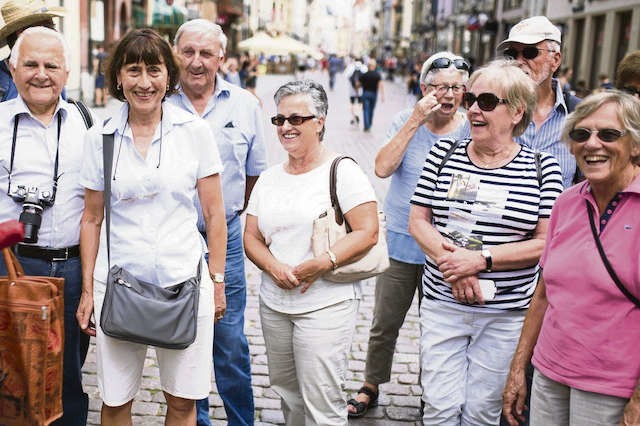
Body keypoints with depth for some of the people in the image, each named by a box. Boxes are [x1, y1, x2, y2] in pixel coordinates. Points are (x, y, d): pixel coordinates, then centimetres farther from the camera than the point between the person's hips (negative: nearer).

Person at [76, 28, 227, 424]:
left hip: (184, 279, -1)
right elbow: (92, 219, 8)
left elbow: (214, 213, 2)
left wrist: (216, 280, 0)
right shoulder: (99, 138, 3)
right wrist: (87, 290, 6)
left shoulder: (195, 130, -1)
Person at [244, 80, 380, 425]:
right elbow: (251, 237, 10)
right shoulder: (269, 178, 12)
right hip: (274, 303, 6)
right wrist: (274, 267, -9)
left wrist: (322, 264, -22)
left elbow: (367, 232, -13)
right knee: (286, 391, 16)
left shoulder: (342, 171, -7)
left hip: (326, 304, -6)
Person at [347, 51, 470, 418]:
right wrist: (416, 121, -20)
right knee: (384, 326, 11)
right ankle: (371, 388, 31)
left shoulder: (471, 130, -5)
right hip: (400, 244, 1)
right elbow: (383, 168, -17)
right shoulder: (407, 120, -3)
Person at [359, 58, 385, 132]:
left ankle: (366, 126, -12)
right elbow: (381, 84, -12)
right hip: (374, 93, 2)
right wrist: (382, 95, -12)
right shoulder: (378, 74, -4)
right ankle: (369, 125, 25)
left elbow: (359, 84, -2)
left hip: (365, 93, -2)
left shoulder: (364, 74, -5)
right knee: (371, 110, 16)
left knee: (365, 110, -2)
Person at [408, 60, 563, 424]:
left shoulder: (543, 168, -3)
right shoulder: (444, 152, 3)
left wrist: (481, 259, -16)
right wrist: (451, 260, -14)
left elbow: (545, 242, -6)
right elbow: (418, 220, 3)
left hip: (507, 312, -1)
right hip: (443, 303, 1)